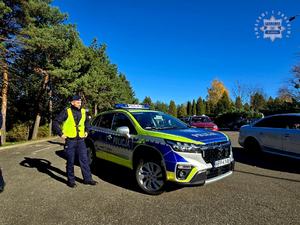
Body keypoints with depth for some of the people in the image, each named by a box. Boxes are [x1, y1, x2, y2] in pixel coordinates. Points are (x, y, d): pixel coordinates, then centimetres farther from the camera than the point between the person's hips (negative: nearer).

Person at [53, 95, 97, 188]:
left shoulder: (83, 112, 6)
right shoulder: (66, 112, -9)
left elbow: (87, 121, 24)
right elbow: (56, 122, -9)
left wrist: (86, 131, 15)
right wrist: (61, 134, -11)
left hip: (81, 140, 4)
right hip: (70, 141, -4)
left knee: (84, 160, 8)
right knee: (70, 162, 8)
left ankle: (87, 178, 19)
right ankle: (71, 180, 23)